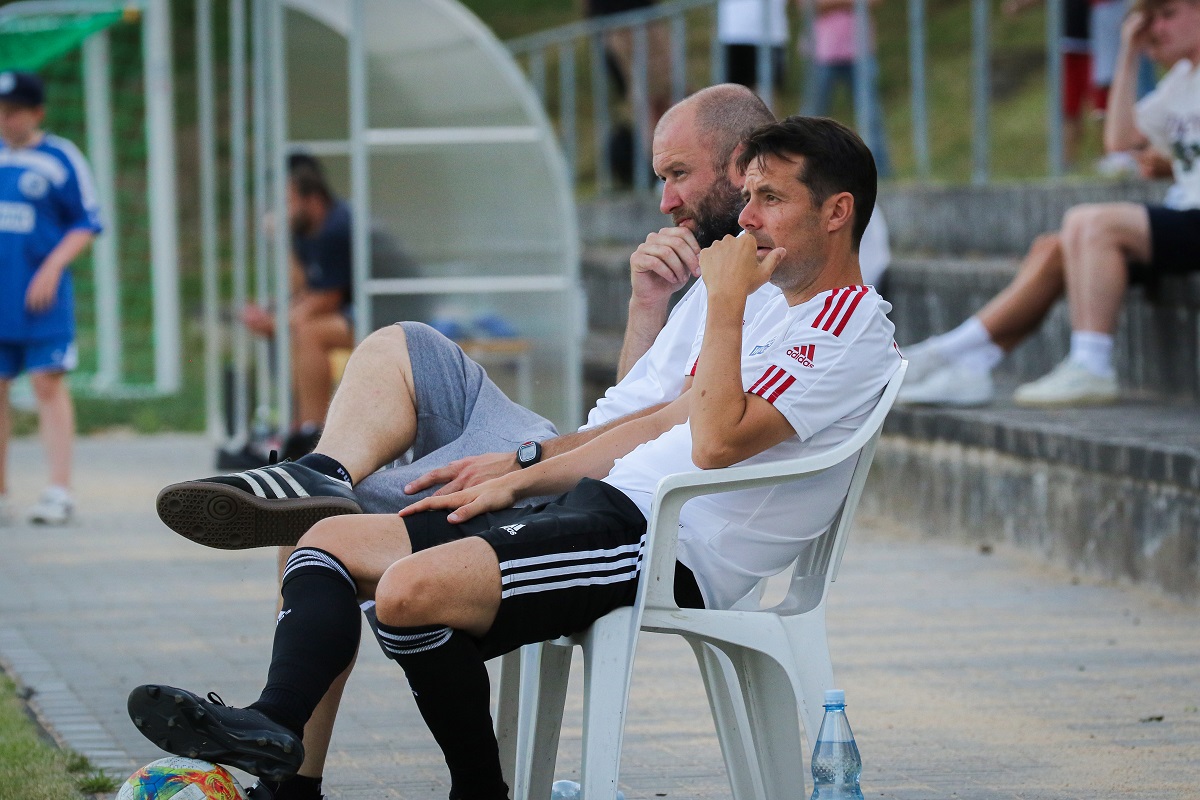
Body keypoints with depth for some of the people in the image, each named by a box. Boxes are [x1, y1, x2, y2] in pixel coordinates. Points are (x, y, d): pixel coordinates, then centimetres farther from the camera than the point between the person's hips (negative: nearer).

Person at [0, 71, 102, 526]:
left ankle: (59, 491, -6)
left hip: (40, 296, -4)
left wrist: (52, 268, -11)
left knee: (48, 384, -6)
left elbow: (88, 223, -1)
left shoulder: (61, 158, -2)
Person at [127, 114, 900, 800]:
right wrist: (517, 481, 21)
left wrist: (725, 302, -13)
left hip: (663, 549, -11)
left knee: (413, 589, -30)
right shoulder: (778, 315, 24)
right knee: (332, 540, 1)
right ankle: (275, 726, -21)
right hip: (603, 508, 11)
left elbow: (716, 441, -21)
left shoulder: (851, 333, -8)